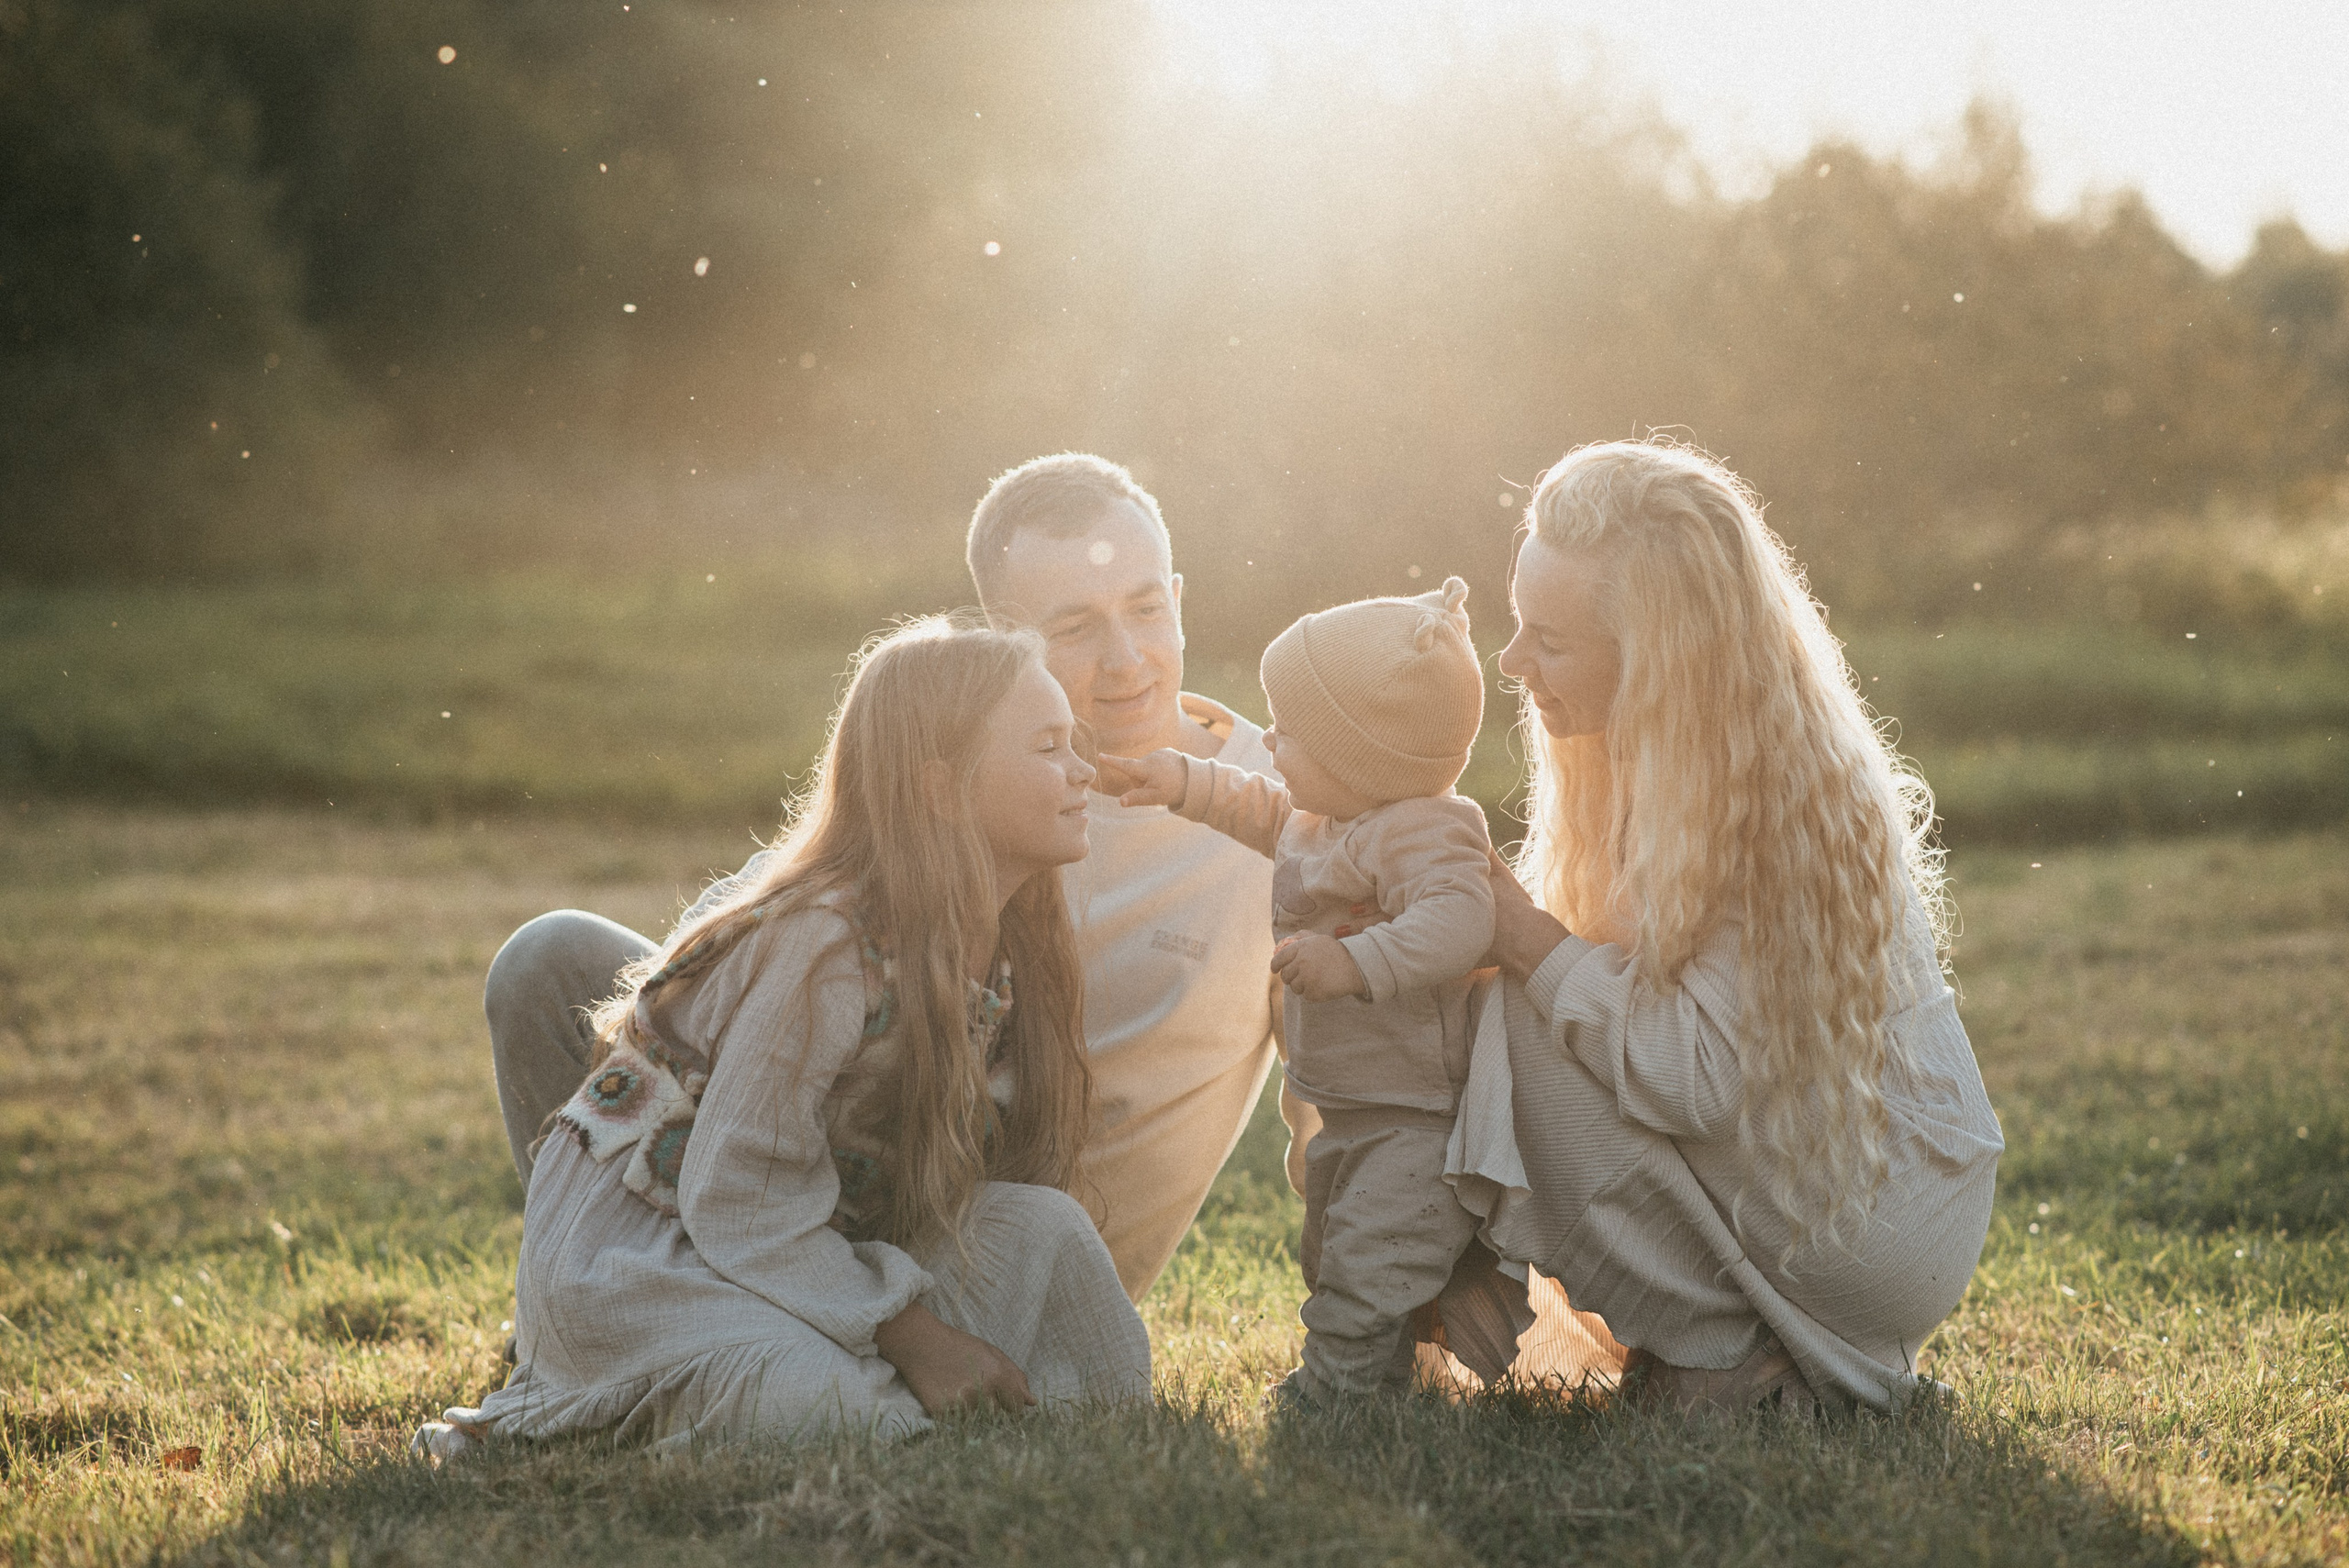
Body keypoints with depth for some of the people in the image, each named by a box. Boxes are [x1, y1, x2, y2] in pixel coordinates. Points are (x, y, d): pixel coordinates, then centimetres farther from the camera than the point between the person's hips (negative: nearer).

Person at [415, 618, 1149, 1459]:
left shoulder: (1006, 947, -1)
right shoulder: (826, 947, -27)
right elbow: (739, 1201, -24)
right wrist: (910, 1336, -24)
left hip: (802, 1242, 8)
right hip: (638, 1249, -8)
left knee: (1039, 1228, -13)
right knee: (828, 1401, -32)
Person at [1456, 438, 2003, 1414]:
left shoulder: (1773, 791, -23)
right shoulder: (1649, 761, 3)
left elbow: (1699, 1076, -29)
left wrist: (1532, 946, -22)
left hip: (1885, 1216, -9)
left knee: (1525, 1040, -18)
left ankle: (1724, 1358, -7)